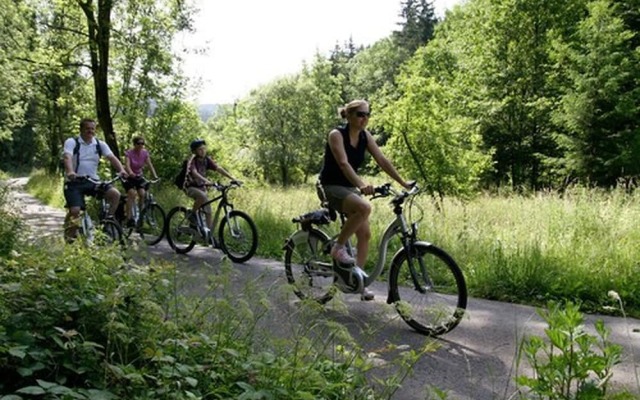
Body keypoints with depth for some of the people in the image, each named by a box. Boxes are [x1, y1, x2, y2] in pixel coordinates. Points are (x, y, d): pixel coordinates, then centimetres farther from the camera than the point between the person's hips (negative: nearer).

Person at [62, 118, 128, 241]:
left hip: (93, 181, 3)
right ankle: (69, 236, 6)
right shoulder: (71, 142, -4)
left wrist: (122, 170, -27)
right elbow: (67, 157, -22)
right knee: (75, 210, -20)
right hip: (74, 181, -3)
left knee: (115, 194, -20)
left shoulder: (100, 144, 6)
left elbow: (112, 157, -7)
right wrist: (70, 172, -43)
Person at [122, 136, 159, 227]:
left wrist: (155, 175, -28)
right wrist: (131, 173, -53)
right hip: (129, 177, -4)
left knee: (142, 194, -17)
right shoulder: (129, 153, -17)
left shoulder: (145, 153, -6)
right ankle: (129, 218, -24)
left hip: (139, 177, 4)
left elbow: (149, 164, -13)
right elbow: (127, 165, -31)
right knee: (132, 194, -24)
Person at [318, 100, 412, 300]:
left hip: (350, 188, 7)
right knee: (364, 207, -34)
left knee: (365, 234, -1)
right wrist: (362, 184, -47)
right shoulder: (336, 135, -17)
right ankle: (339, 247, -16)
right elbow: (344, 163, -32)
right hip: (331, 187, -7)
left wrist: (403, 182, -10)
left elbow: (382, 160, -2)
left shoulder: (365, 136, 2)